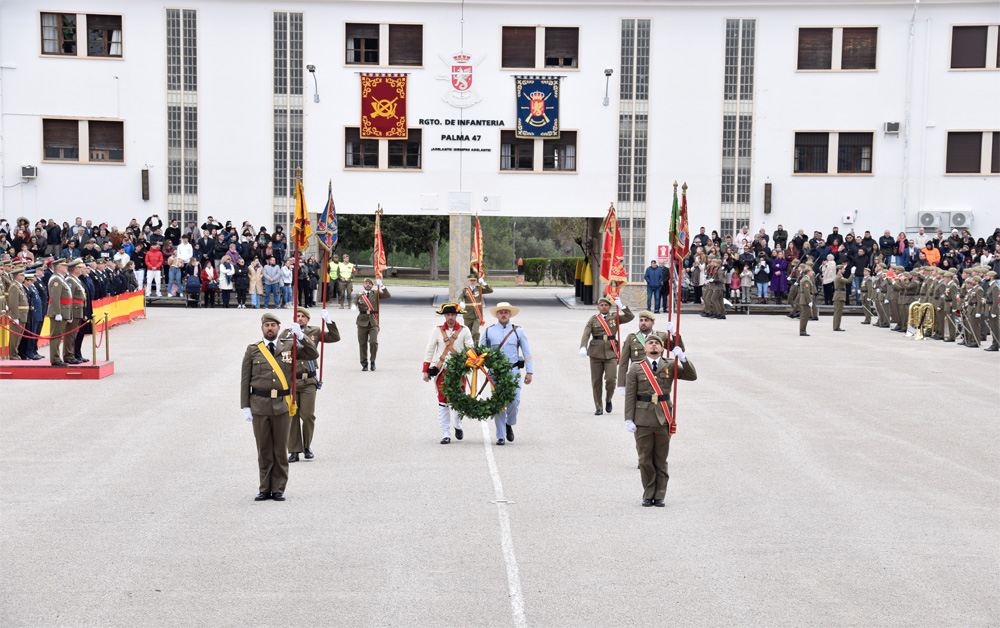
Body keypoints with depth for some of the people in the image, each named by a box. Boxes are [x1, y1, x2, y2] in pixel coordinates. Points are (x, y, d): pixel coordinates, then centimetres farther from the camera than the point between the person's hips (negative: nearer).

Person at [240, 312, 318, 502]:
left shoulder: (289, 347, 8)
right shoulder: (252, 351, 5)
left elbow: (313, 355, 3)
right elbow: (245, 381, 5)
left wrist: (301, 336, -8)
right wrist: (245, 406, -2)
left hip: (282, 405, 0)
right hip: (259, 405, 0)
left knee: (281, 449, 4)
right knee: (263, 449, 5)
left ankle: (278, 489, 12)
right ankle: (265, 489, 13)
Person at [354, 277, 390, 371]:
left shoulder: (376, 294, 10)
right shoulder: (359, 295, 11)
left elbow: (387, 296, -2)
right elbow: (354, 302, -5)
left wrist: (381, 286, -14)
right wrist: (354, 306, -29)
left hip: (373, 322, -1)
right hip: (362, 322, 1)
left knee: (373, 342, -16)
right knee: (362, 344, 3)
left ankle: (373, 361, 4)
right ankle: (364, 364, 17)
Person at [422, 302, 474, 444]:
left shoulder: (464, 330, 5)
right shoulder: (437, 330, 6)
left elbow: (470, 349, 2)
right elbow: (429, 351, 8)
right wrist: (425, 370, 3)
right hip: (441, 370, 0)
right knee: (443, 402, -1)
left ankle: (458, 426, 29)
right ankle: (446, 434, 4)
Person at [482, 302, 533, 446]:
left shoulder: (518, 331, 10)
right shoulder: (489, 331, 9)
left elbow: (527, 352, 11)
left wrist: (529, 372, 5)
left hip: (513, 371, 0)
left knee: (514, 401, -10)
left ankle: (509, 424, 19)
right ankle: (500, 436, 7)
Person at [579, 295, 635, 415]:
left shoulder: (615, 318, 10)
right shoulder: (593, 319, 6)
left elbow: (630, 317, 2)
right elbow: (586, 334, -7)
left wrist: (621, 306, -7)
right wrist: (583, 347, -23)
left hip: (611, 354, 0)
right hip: (596, 354, 0)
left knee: (611, 379, -12)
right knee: (596, 382, 3)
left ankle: (608, 400, 16)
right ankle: (598, 408, 13)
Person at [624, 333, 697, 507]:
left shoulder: (670, 365, 6)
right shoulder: (636, 369, 2)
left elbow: (692, 376, -2)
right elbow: (630, 395, 0)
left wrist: (683, 358, -16)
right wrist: (629, 419, -6)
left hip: (663, 419, 1)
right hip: (643, 420, -1)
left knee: (661, 460, 6)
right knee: (645, 460, 5)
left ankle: (659, 496, 13)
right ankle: (648, 495, 15)